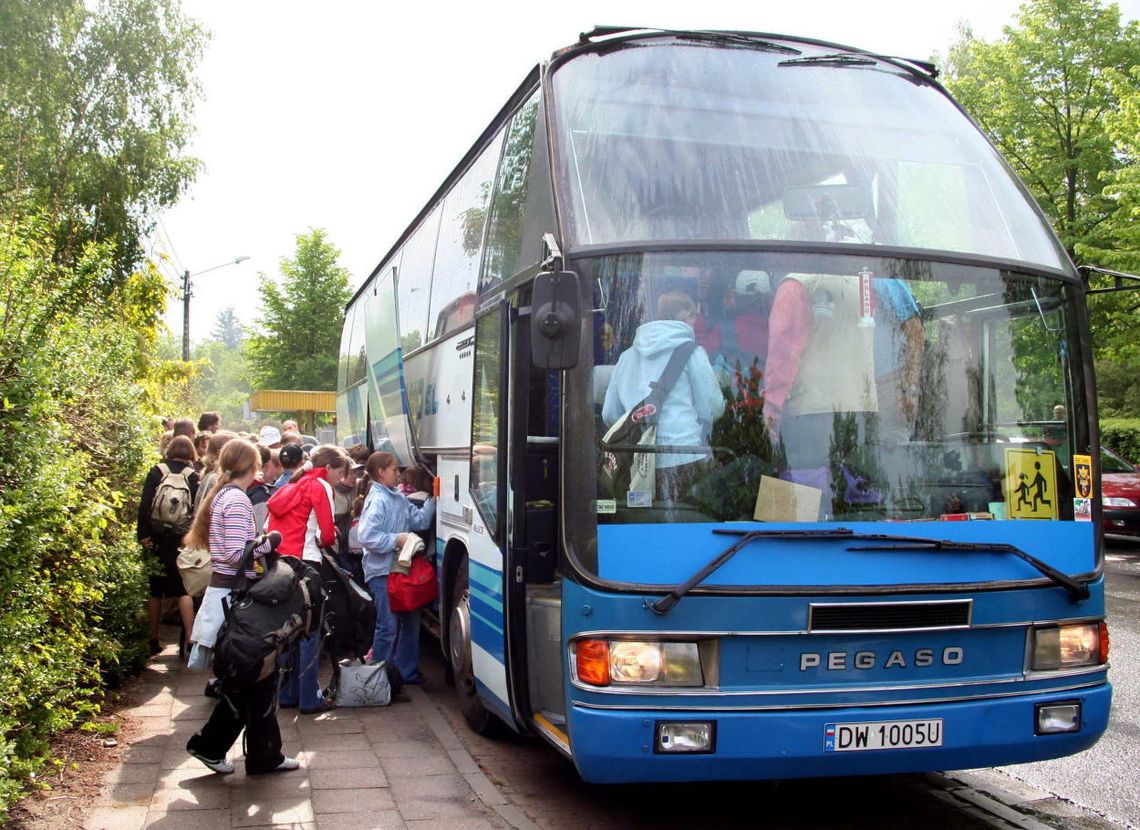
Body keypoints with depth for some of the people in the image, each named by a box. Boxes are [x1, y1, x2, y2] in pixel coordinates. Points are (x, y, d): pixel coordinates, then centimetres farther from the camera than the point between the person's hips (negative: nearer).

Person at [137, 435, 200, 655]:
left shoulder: (157, 472, 1)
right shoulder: (193, 476, 0)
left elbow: (144, 505, -6)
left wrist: (143, 535, -6)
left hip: (156, 538, 1)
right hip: (182, 539, -1)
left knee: (155, 589, 11)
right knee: (184, 589, 3)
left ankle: (153, 641, 17)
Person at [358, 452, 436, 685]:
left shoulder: (399, 498, 14)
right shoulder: (377, 500, -14)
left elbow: (420, 520, 12)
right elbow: (368, 537, -23)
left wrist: (433, 501, 3)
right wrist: (397, 539, -20)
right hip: (382, 572, -9)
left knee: (410, 620, 16)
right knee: (388, 626, -5)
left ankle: (407, 672, 27)